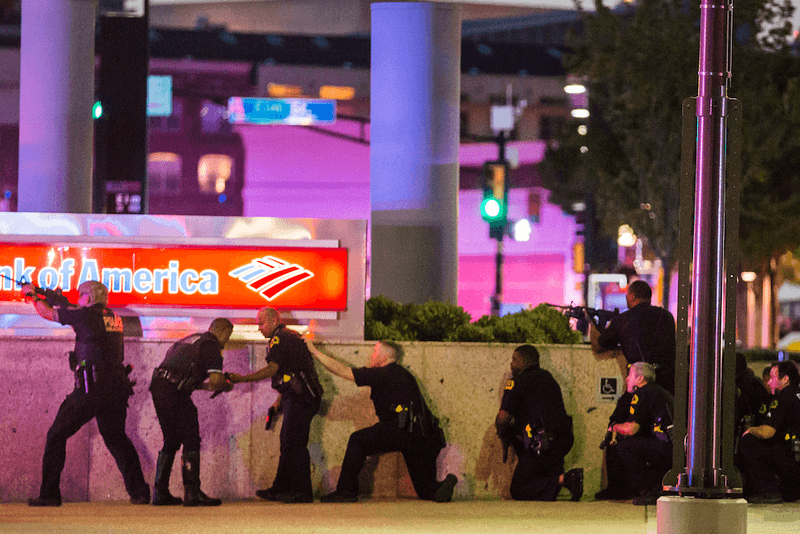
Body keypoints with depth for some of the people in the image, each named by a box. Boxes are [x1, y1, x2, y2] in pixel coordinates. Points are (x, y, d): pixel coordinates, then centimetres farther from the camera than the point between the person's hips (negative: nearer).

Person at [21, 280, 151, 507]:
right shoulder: (114, 319, 14)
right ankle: (139, 491, 11)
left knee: (56, 436, 4)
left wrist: (33, 295, 26)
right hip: (116, 390, 6)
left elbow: (48, 314, 9)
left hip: (90, 389, -6)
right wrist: (62, 303, 35)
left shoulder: (85, 315, -5)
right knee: (116, 438, 21)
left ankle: (49, 494, 0)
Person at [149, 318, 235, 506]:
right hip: (174, 391, -9)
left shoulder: (189, 340, 28)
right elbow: (216, 380, -11)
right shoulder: (211, 344, -1)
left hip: (158, 386, 9)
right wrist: (227, 386, 11)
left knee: (171, 441, 18)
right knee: (191, 441, -2)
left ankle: (160, 492, 18)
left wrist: (210, 386, 27)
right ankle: (192, 493, -6)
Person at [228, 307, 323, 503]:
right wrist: (279, 400, 22)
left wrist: (241, 378, -19)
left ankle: (302, 492, -11)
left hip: (300, 399, -11)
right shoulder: (290, 337, 22)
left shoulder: (280, 339, -11)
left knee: (294, 445, -10)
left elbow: (272, 369, -22)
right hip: (297, 398, 11)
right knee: (287, 444, 13)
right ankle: (280, 489, 16)